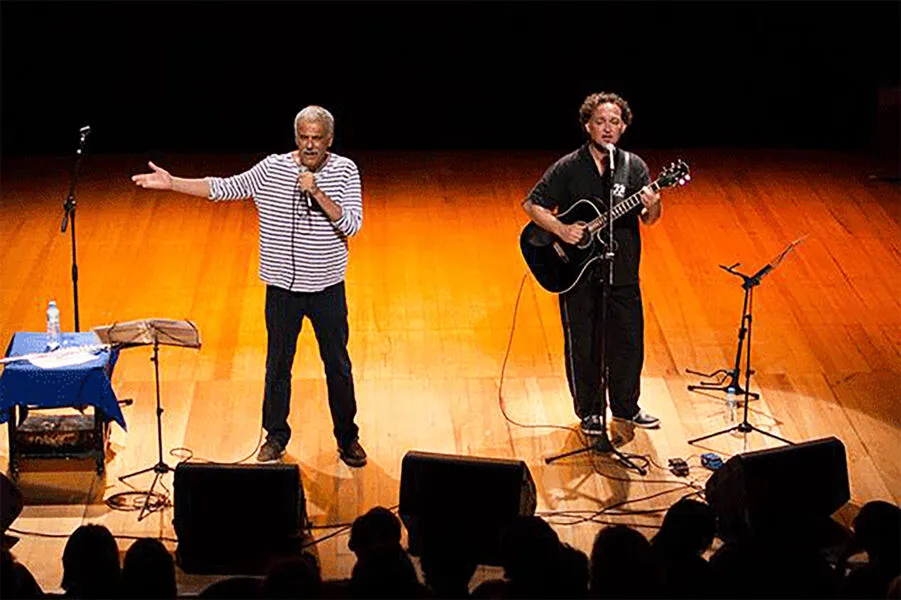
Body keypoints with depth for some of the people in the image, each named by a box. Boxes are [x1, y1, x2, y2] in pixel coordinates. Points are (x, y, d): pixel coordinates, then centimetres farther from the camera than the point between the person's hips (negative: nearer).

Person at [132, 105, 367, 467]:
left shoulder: (345, 171, -8)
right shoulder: (272, 169, -6)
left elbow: (352, 225, -17)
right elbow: (222, 188, -4)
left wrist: (317, 194, -28)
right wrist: (171, 183, -10)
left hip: (328, 288, -1)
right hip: (283, 287, 1)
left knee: (338, 366, 10)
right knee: (278, 364, 13)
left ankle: (347, 438, 28)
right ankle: (276, 436, 32)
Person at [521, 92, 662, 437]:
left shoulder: (633, 167, 0)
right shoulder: (568, 168, -7)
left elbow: (648, 220, -2)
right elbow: (532, 205, -4)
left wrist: (652, 208, -25)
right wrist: (560, 230, -18)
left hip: (622, 272, 2)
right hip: (577, 272, -2)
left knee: (628, 342, 10)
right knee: (583, 346, 7)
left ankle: (625, 407, 30)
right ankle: (590, 412, 24)